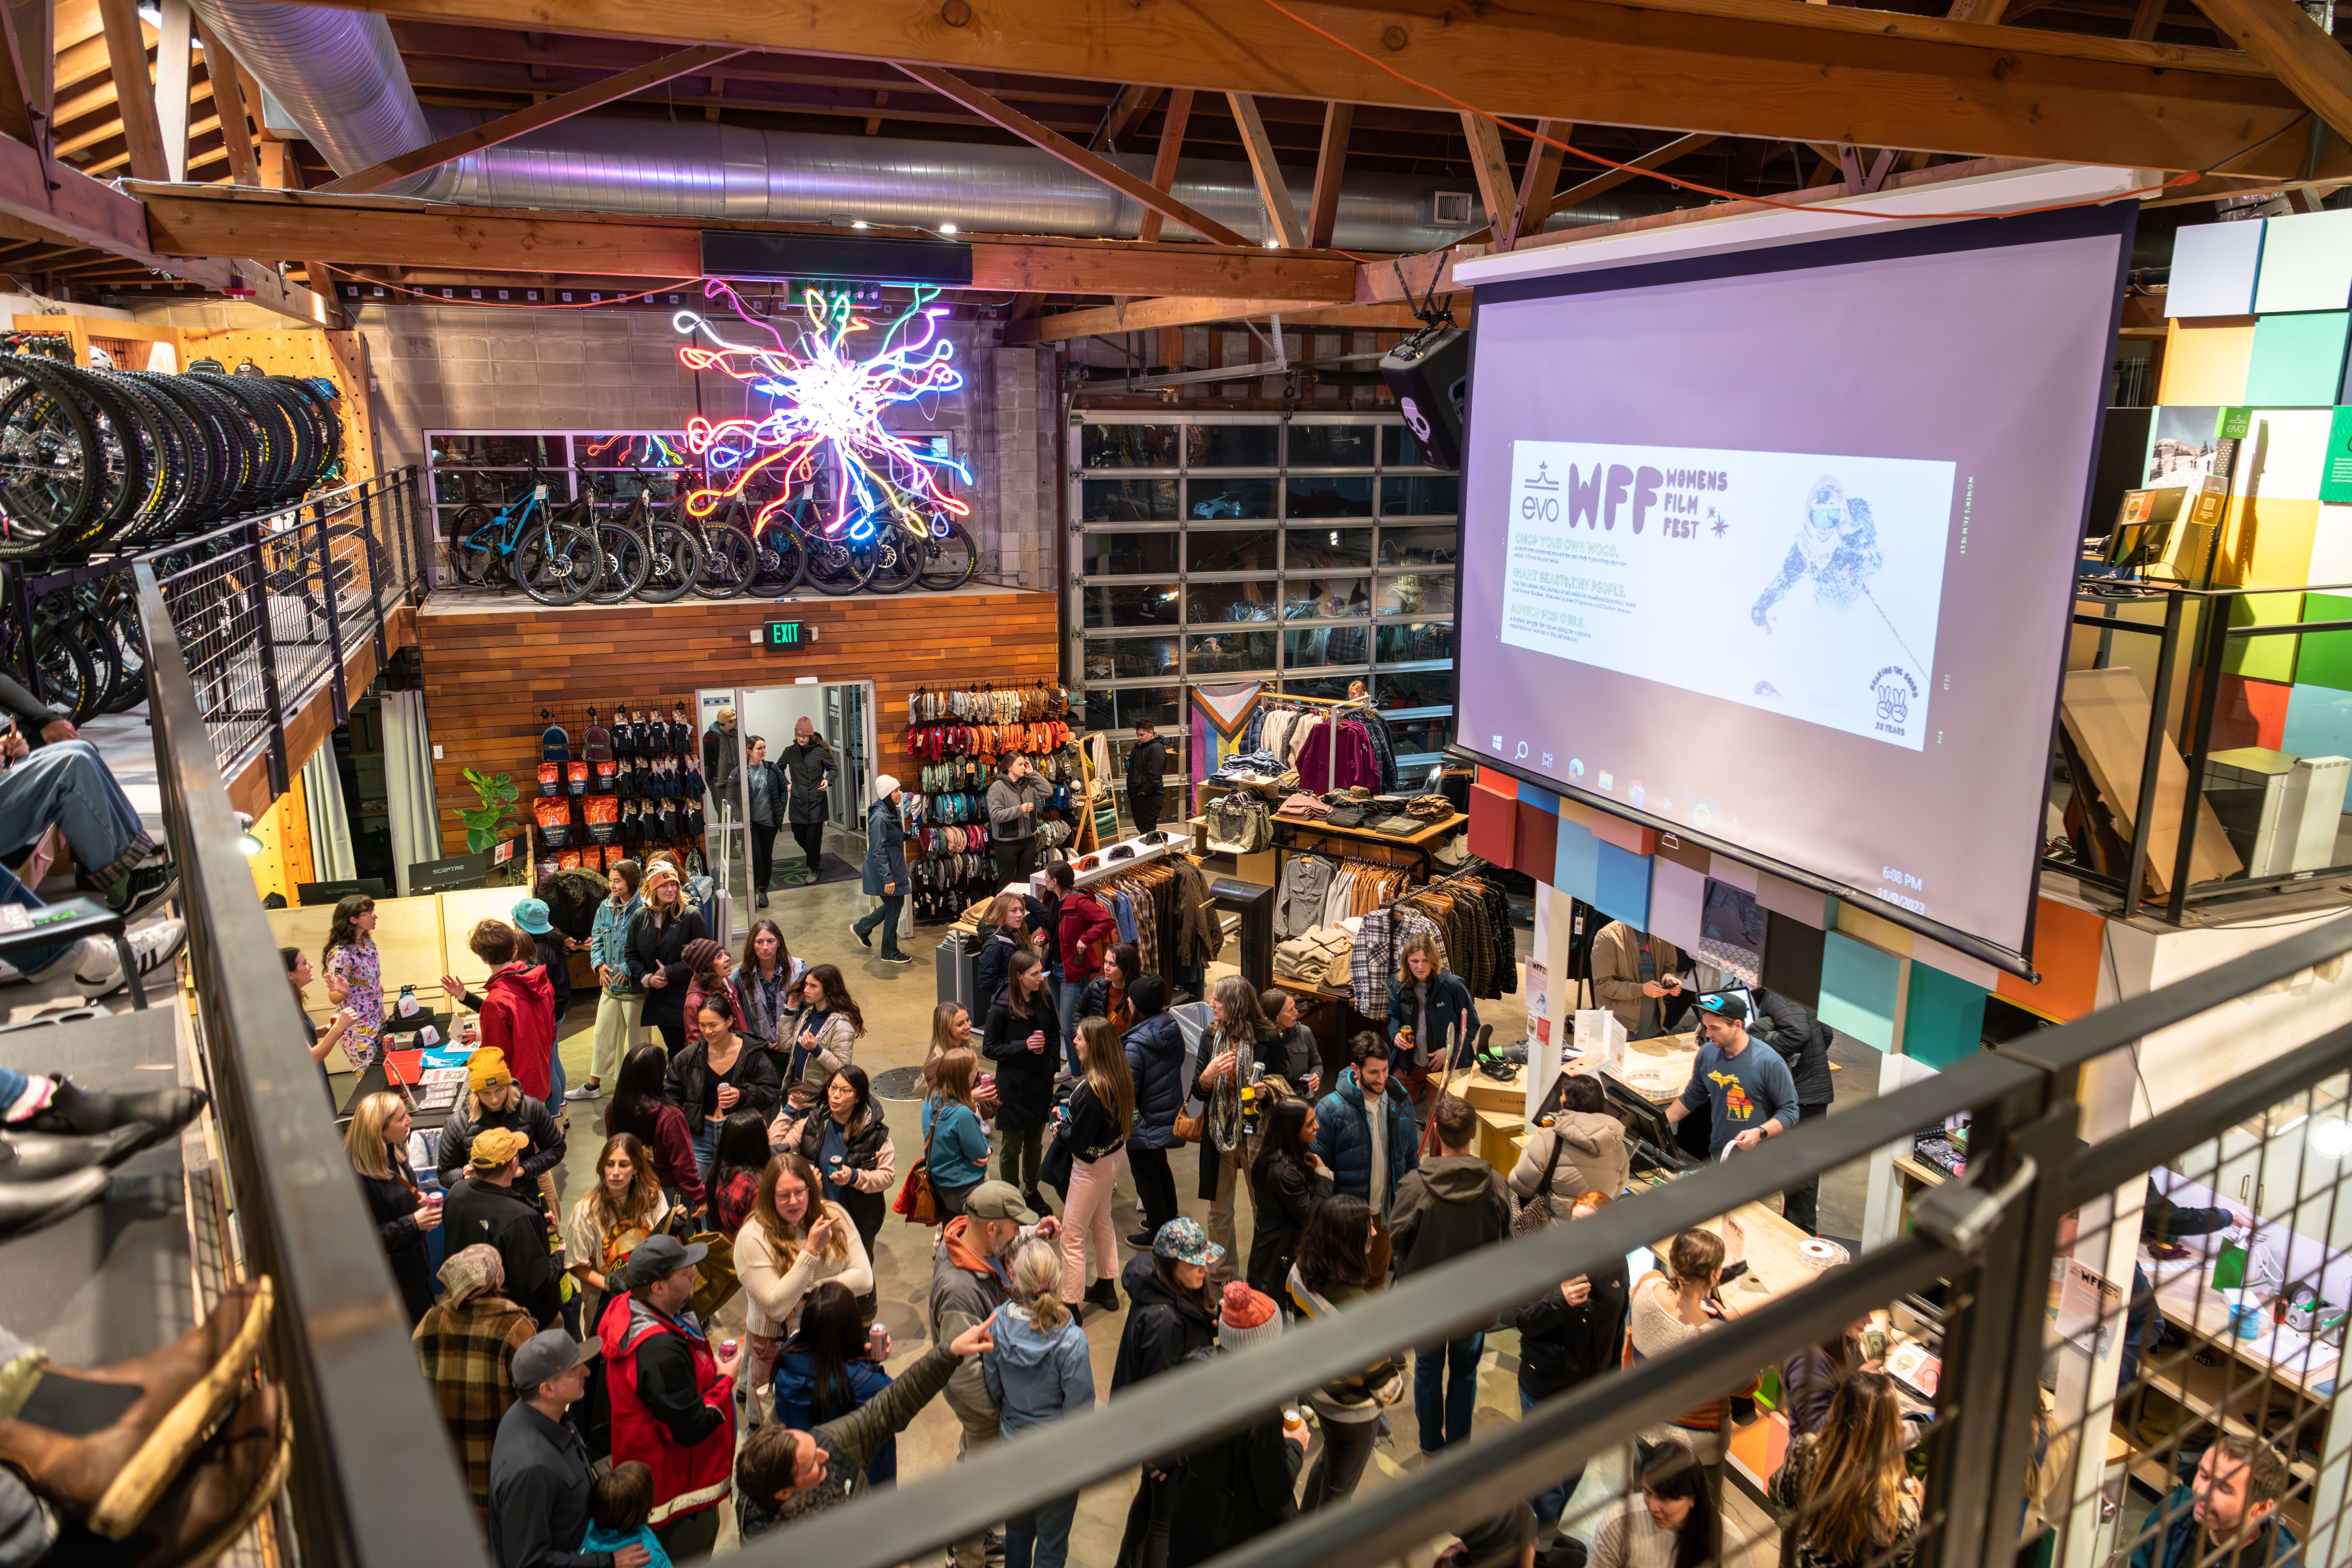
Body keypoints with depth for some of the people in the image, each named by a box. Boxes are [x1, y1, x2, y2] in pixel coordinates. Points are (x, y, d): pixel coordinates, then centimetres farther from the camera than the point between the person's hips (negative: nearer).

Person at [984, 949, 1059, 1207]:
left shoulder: (1045, 998, -6)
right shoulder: (1001, 1007, -19)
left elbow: (1055, 1031, 11)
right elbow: (989, 1048, -12)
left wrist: (1046, 1048, -6)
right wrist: (1023, 1046, -22)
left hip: (1041, 1082, 4)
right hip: (1013, 1086, -4)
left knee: (1035, 1143, 20)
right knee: (1012, 1147, 11)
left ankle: (1031, 1192, 38)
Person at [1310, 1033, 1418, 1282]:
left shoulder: (1400, 1100, -4)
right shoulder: (1330, 1109, -19)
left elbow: (1411, 1156, 8)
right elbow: (1319, 1167, -11)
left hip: (1387, 1212, 4)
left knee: (1378, 1278, 20)